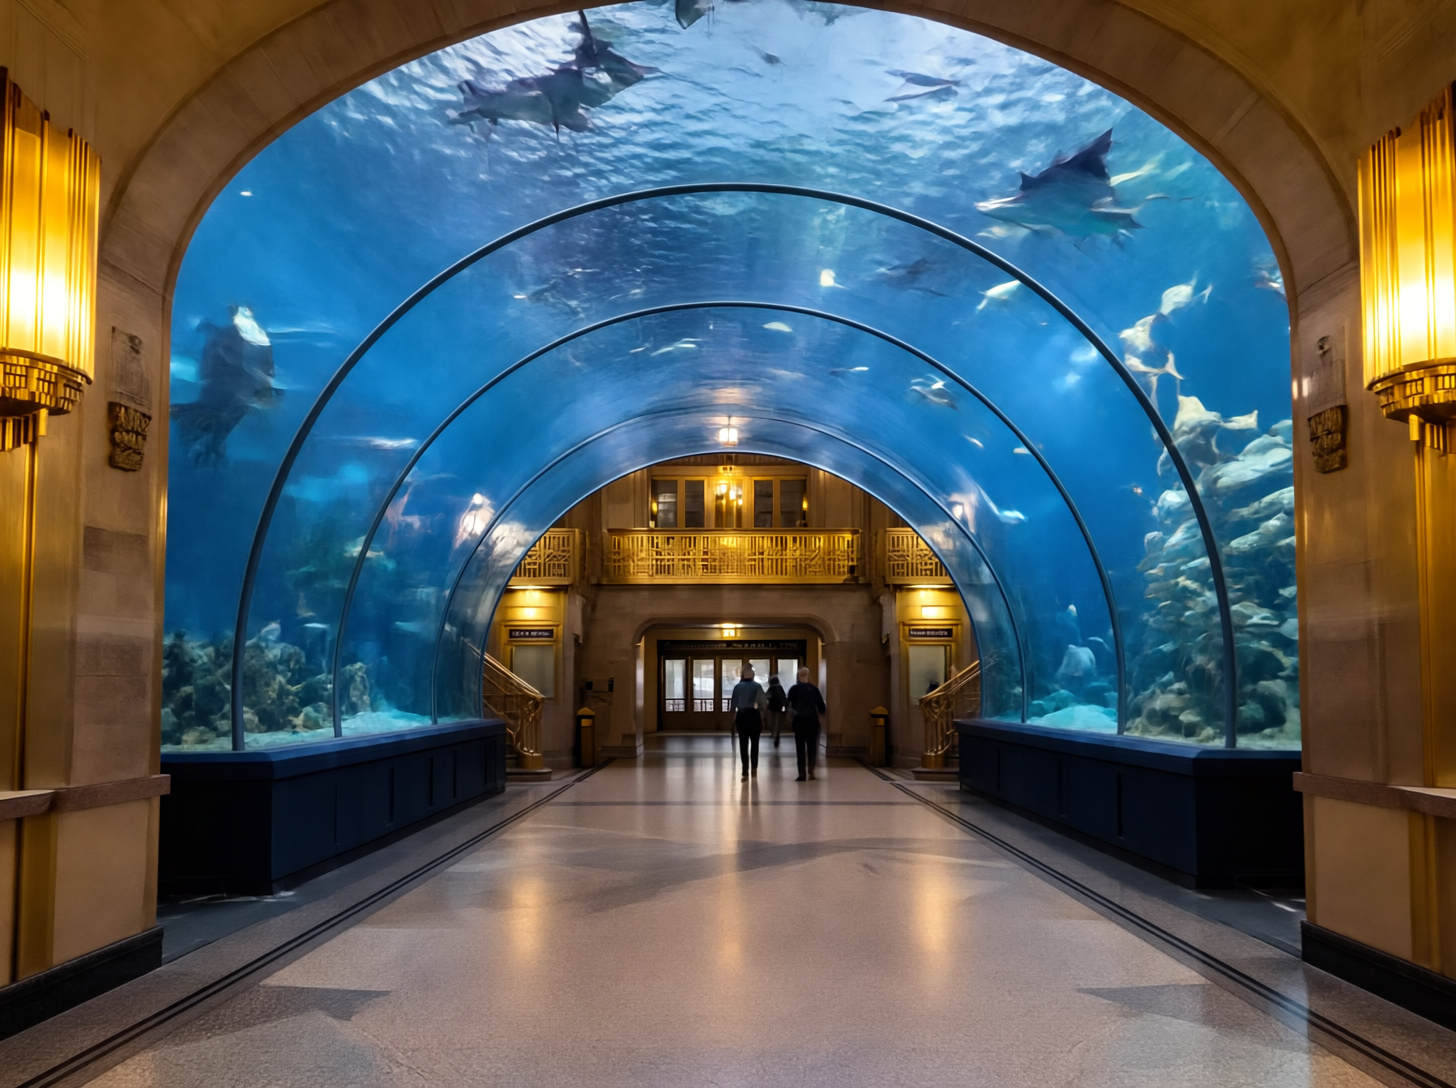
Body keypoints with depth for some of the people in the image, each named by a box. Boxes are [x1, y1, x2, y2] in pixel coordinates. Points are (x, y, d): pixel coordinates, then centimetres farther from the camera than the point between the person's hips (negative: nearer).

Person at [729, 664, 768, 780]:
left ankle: (745, 770, -2)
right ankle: (754, 768, 12)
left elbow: (734, 704, 0)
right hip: (753, 715, -1)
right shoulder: (756, 686, -2)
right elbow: (762, 703, -4)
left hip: (741, 715, 1)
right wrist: (762, 719, 3)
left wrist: (734, 719, 7)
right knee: (754, 742, 12)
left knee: (743, 744, 3)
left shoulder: (737, 687, 1)